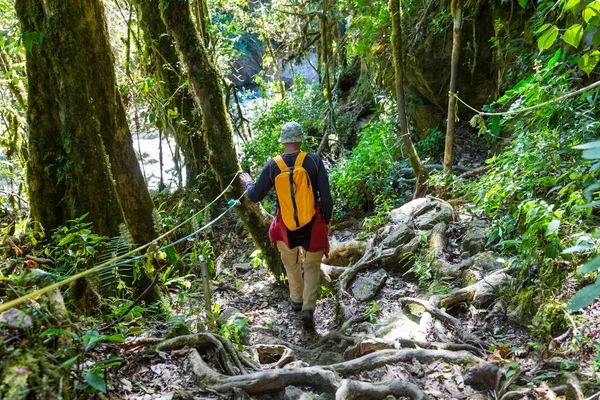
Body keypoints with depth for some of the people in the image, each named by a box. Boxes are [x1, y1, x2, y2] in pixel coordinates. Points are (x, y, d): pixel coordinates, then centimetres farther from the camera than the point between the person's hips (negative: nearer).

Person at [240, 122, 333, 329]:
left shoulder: (272, 166, -13)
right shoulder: (314, 160, -16)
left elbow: (255, 196, -3)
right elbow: (326, 197, -16)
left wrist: (247, 182, 19)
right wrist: (328, 220, 2)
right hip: (313, 223, -1)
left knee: (290, 260, 31)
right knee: (312, 266, 19)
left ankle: (297, 299, 44)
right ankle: (308, 308, 4)